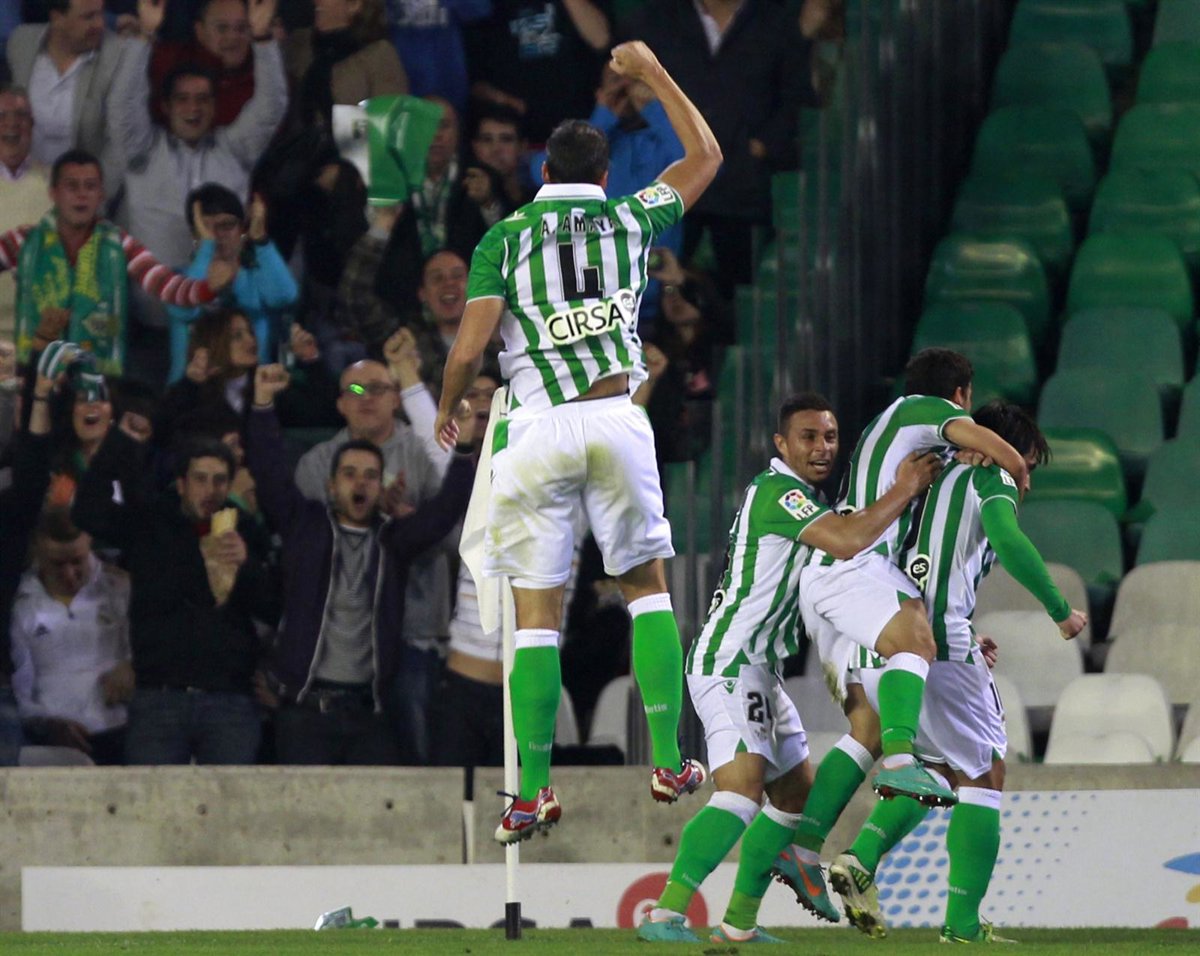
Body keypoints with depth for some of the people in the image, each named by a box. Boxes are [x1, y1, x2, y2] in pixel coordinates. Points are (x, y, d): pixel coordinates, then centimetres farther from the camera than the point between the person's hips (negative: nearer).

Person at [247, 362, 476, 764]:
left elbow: (445, 509, 2)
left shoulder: (393, 538, 12)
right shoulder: (305, 525, 8)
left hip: (367, 712, 2)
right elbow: (269, 474, 0)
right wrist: (263, 405, -10)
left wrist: (463, 449, -12)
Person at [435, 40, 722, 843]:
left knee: (537, 613, 1)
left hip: (538, 429, -1)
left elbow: (469, 350, -2)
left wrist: (447, 410, 18)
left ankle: (532, 794, -2)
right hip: (617, 417, 1)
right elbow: (706, 156, 26)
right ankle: (668, 760, 7)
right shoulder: (629, 220, 9)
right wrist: (652, 72, 34)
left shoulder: (504, 239, 5)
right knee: (647, 586, 15)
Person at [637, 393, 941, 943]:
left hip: (758, 669, 11)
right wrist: (906, 488, -16)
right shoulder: (778, 492, -14)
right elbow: (850, 541, -27)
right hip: (729, 664, -11)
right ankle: (664, 915, -31)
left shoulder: (801, 497, 18)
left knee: (796, 793, 16)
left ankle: (739, 924, 18)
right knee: (743, 786, -25)